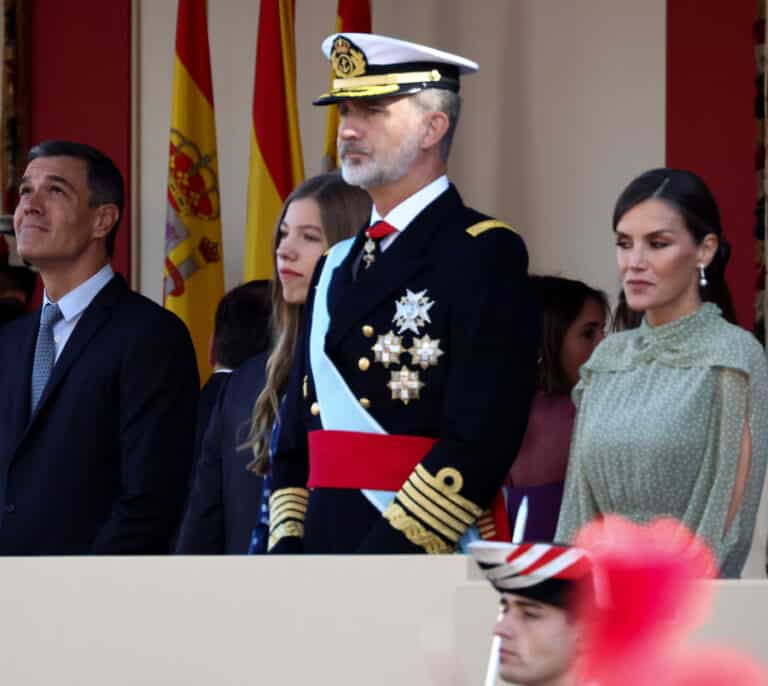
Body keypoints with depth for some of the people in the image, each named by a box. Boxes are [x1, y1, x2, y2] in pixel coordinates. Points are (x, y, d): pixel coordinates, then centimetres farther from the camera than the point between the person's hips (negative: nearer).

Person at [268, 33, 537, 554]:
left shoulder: (485, 255, -7)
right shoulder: (338, 266, 17)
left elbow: (479, 444, -16)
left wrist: (370, 582, -18)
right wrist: (287, 551, 3)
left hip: (428, 579, -7)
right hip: (324, 552, 7)